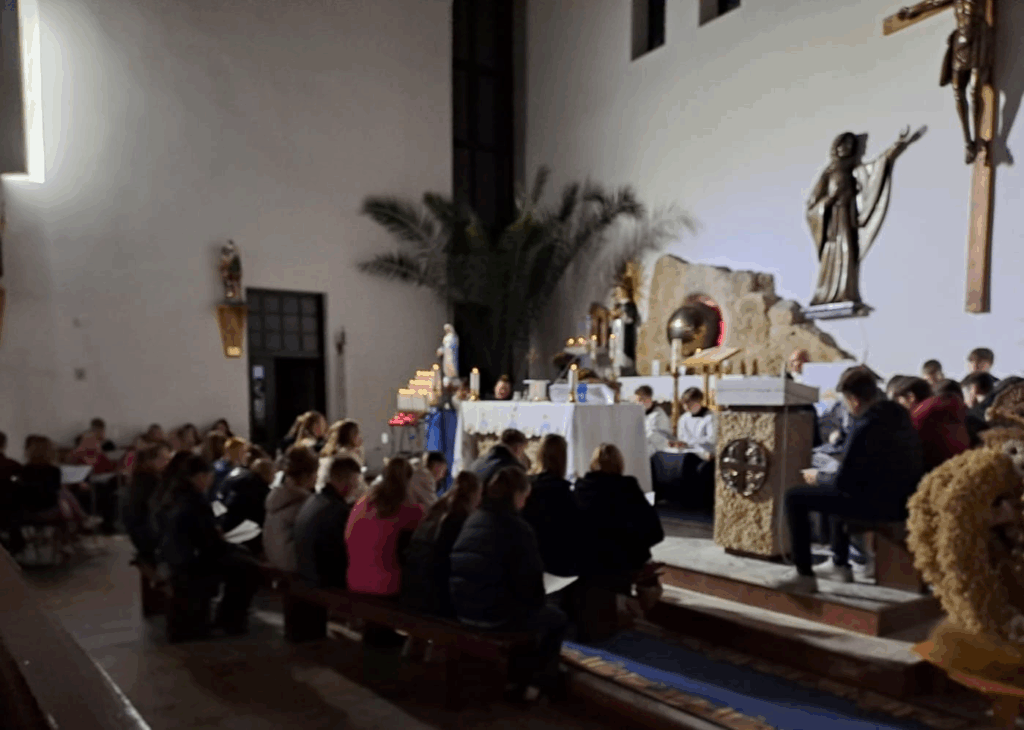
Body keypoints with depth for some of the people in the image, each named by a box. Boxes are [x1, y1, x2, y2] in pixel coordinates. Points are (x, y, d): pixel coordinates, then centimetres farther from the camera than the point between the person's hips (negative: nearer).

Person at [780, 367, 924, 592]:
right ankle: (840, 565, 39)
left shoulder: (865, 426, -23)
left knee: (794, 498, -3)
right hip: (903, 499, 9)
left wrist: (818, 477, 1)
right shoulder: (899, 413, 5)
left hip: (880, 503, -9)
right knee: (835, 492, 34)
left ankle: (805, 576, -2)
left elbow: (842, 481, -18)